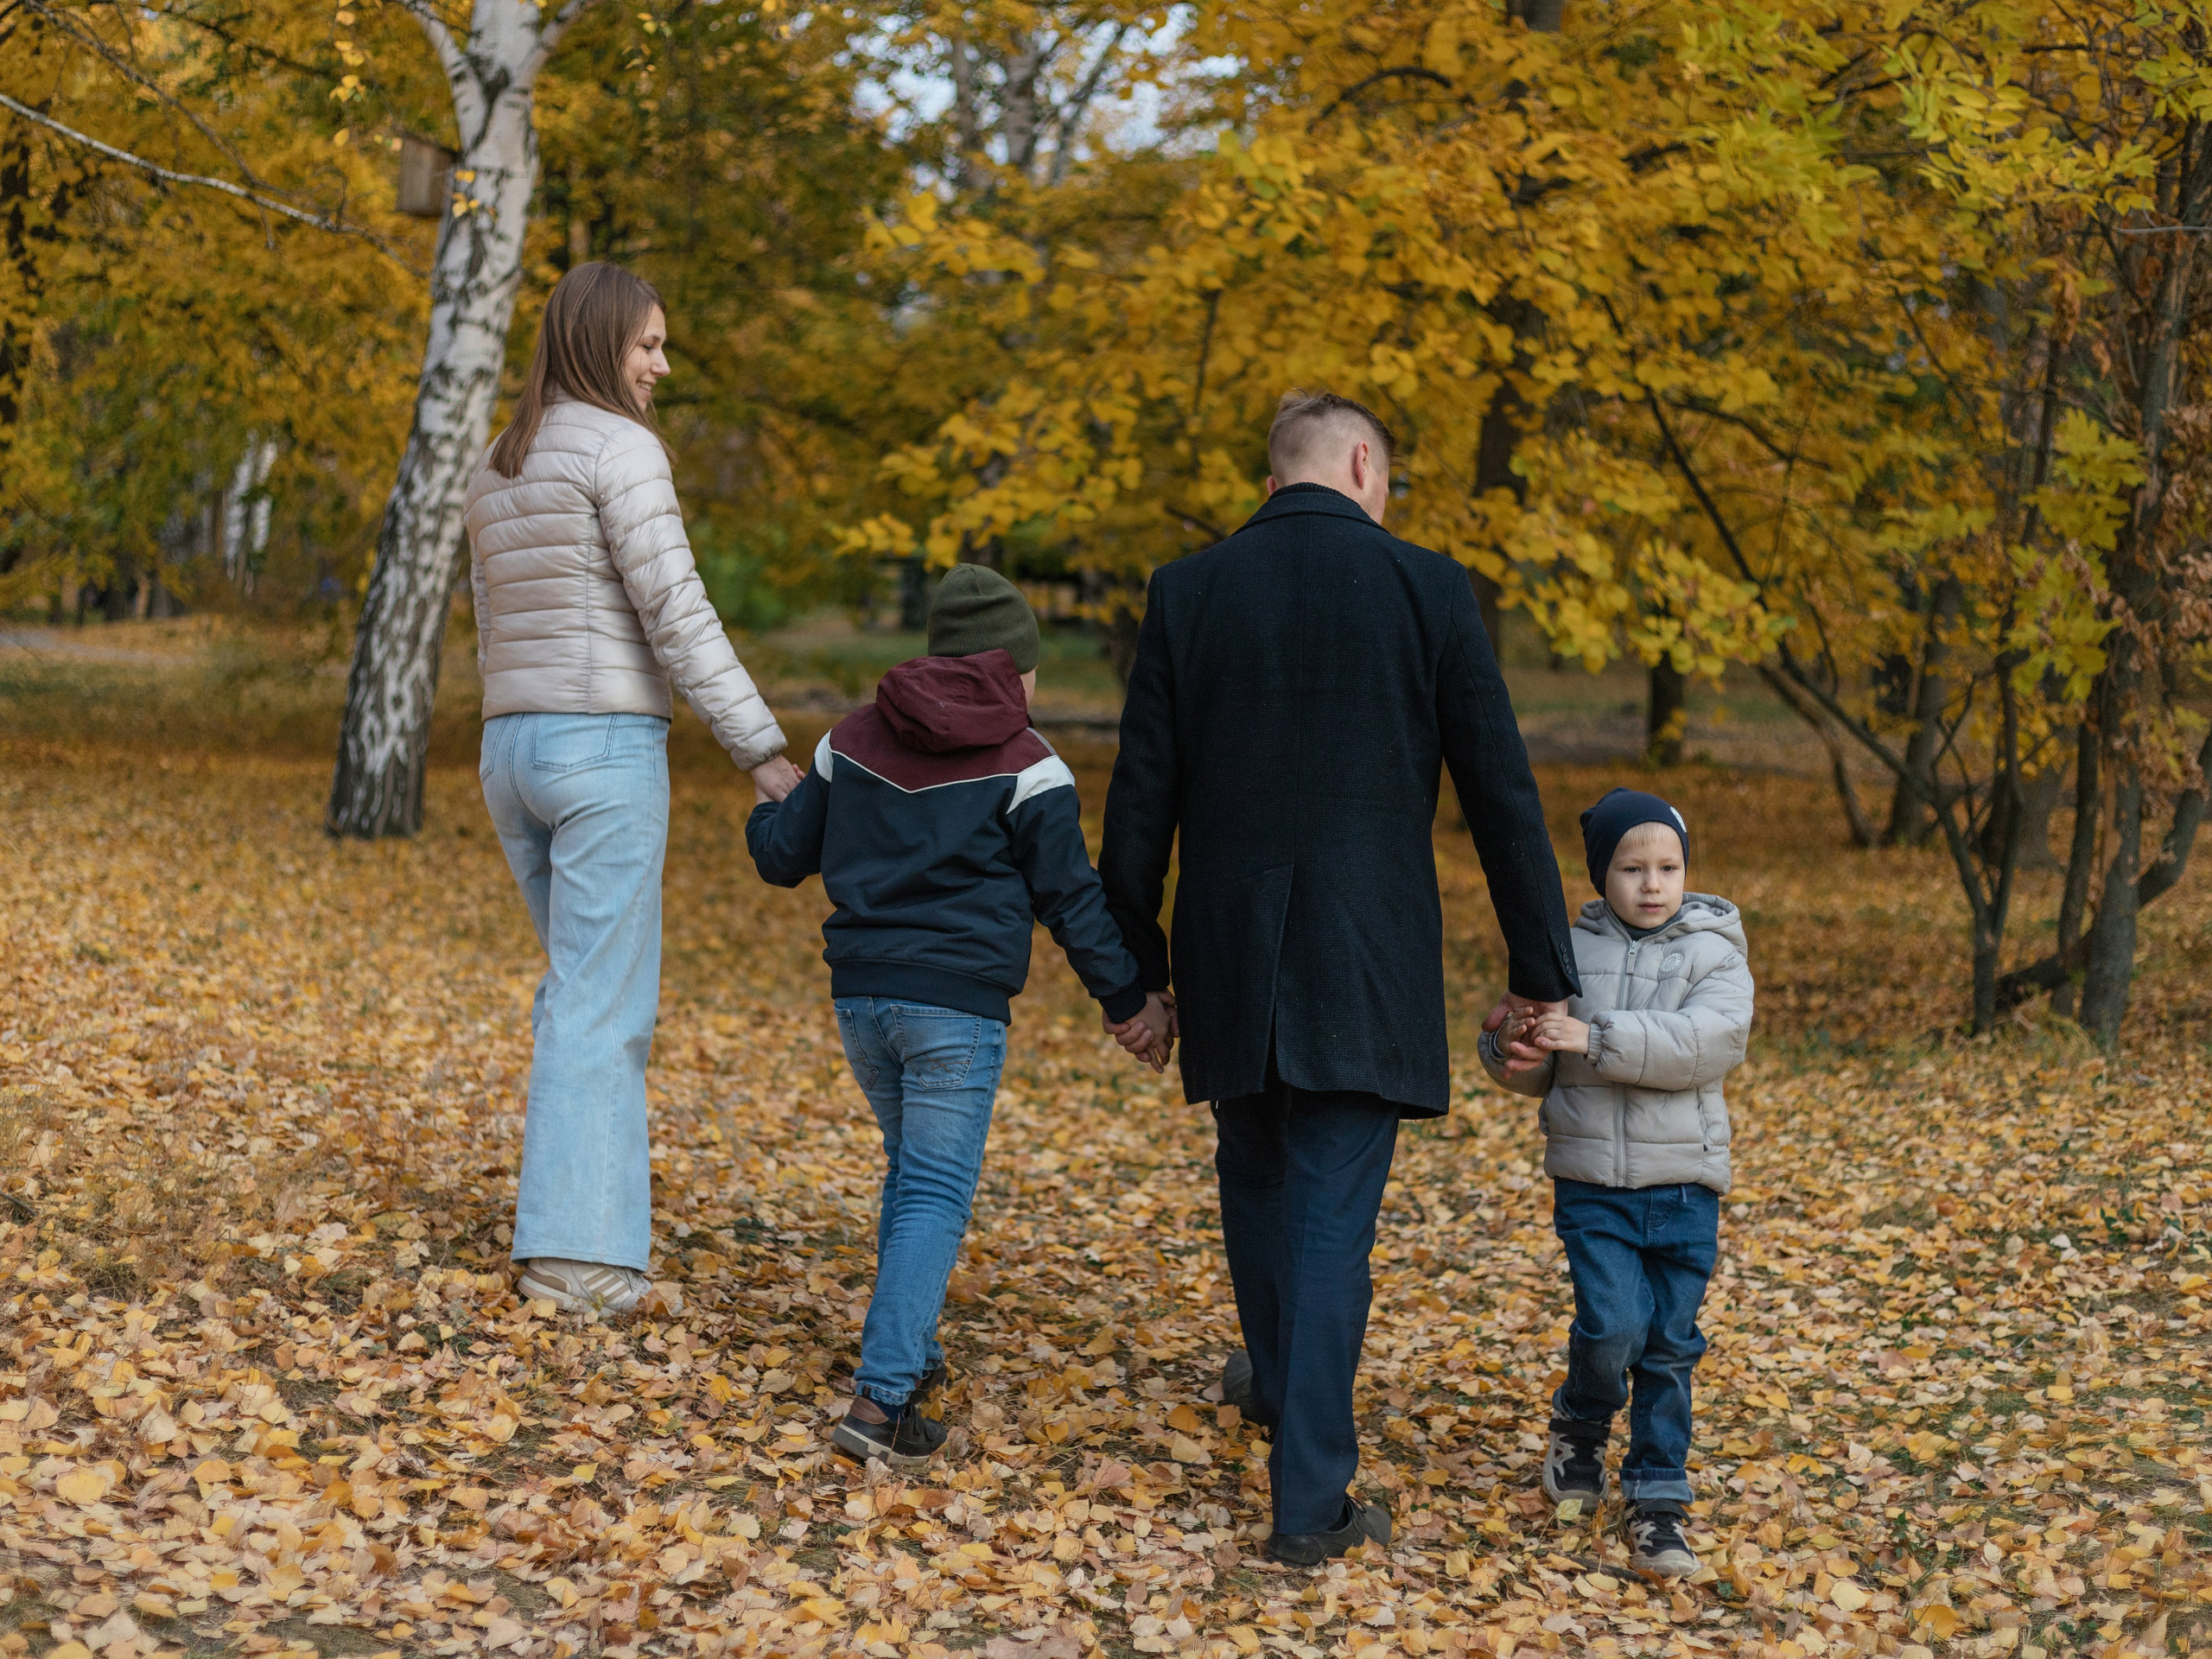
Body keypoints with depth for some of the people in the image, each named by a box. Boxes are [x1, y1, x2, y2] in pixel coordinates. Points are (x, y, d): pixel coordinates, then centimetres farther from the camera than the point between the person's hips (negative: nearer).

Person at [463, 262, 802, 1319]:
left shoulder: (498, 471, 16)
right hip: (607, 749, -8)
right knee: (603, 1003, -5)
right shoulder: (618, 448, -10)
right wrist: (762, 751, -15)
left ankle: (590, 1172, 30)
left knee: (582, 978, 23)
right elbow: (675, 615, -16)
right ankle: (575, 1248, -6)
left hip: (513, 748, 8)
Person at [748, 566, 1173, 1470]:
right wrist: (1129, 1000, 7)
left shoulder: (852, 740, 10)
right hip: (958, 1005, -5)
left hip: (860, 995, 5)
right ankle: (881, 1400, -14)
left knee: (911, 1167, 24)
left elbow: (784, 857, 17)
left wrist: (767, 809, 40)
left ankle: (907, 1353, 27)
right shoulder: (1025, 766, -4)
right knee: (936, 1195, -4)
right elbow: (1071, 898, -2)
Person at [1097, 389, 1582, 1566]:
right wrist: (1541, 969, 3)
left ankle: (1281, 1390, 45)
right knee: (1335, 1214, 2)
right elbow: (1502, 793, -4)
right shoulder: (1425, 589, -5)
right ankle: (1312, 1499, 2)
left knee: (1254, 1173, 23)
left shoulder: (1187, 593, 0)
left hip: (1229, 959, 2)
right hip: (1369, 967, -2)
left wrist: (1135, 964, 11)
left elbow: (1142, 797, 2)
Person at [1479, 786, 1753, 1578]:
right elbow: (1533, 1067, 13)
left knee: (1670, 1346, 4)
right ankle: (1580, 1426, 18)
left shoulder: (1715, 954, -1)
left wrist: (1598, 1039, -25)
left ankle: (1658, 1500, 17)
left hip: (1684, 1185, 0)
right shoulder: (1571, 950, 5)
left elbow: (1705, 1043, -20)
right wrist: (1514, 1054, -11)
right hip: (1591, 1181, 0)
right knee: (1613, 1324, -13)